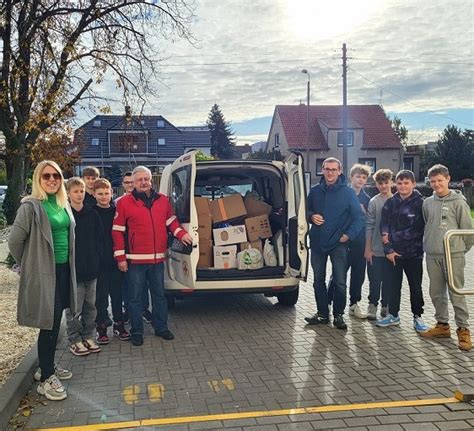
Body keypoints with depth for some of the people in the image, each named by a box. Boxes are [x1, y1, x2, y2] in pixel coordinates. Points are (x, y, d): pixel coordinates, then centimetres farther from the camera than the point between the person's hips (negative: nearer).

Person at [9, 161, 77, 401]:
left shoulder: (63, 204, 9)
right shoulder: (31, 206, -13)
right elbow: (14, 241, -11)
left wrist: (69, 263, 15)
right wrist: (28, 265, 1)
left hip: (63, 269, 7)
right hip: (44, 273, -7)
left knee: (56, 322, 15)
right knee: (48, 323, -2)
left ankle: (48, 366, 31)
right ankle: (45, 378, 10)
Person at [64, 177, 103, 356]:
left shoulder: (92, 214, 7)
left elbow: (99, 238, 9)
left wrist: (96, 259, 1)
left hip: (91, 268, 4)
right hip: (72, 269, -4)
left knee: (90, 305, 11)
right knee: (74, 307, 2)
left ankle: (87, 336, 24)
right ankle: (74, 340, 14)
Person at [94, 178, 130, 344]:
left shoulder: (117, 211, 5)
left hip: (116, 260, 3)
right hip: (99, 261, -3)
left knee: (117, 294, 10)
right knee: (101, 296, 4)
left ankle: (119, 325, 22)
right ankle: (101, 328, 14)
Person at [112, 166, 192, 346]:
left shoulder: (163, 200, 6)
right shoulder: (124, 203, -5)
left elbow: (171, 221, 20)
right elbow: (117, 231, -4)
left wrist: (181, 234, 3)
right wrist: (121, 257, -7)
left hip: (158, 258, 4)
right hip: (135, 260, -3)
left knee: (159, 294, 15)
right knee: (135, 297, 7)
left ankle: (161, 327, 29)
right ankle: (137, 332, 20)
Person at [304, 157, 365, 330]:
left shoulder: (347, 192, -3)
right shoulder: (315, 191, 7)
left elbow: (359, 217, -2)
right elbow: (307, 211, 18)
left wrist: (348, 235, -10)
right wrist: (312, 216, -4)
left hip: (338, 244, -4)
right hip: (317, 243, 4)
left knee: (340, 282, -2)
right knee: (318, 280, 11)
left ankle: (338, 315, 12)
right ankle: (322, 313, 23)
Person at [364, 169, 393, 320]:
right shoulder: (374, 202, -3)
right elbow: (369, 226, -3)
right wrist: (368, 248, -5)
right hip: (376, 250, -2)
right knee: (375, 280, 3)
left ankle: (385, 305, 24)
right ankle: (373, 305, 19)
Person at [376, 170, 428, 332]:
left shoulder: (420, 203, -5)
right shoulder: (390, 203, 4)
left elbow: (419, 229, -8)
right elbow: (384, 227, 2)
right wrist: (388, 249, -6)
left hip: (413, 252, -2)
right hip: (393, 252, 3)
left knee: (415, 286, 8)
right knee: (392, 285, 9)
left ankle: (417, 317, 22)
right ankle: (393, 315, 23)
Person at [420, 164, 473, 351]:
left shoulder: (458, 202, -6)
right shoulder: (427, 203, 8)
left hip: (453, 255, -5)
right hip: (432, 255, 5)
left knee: (456, 293, -3)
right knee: (436, 292, 12)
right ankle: (442, 325, 25)